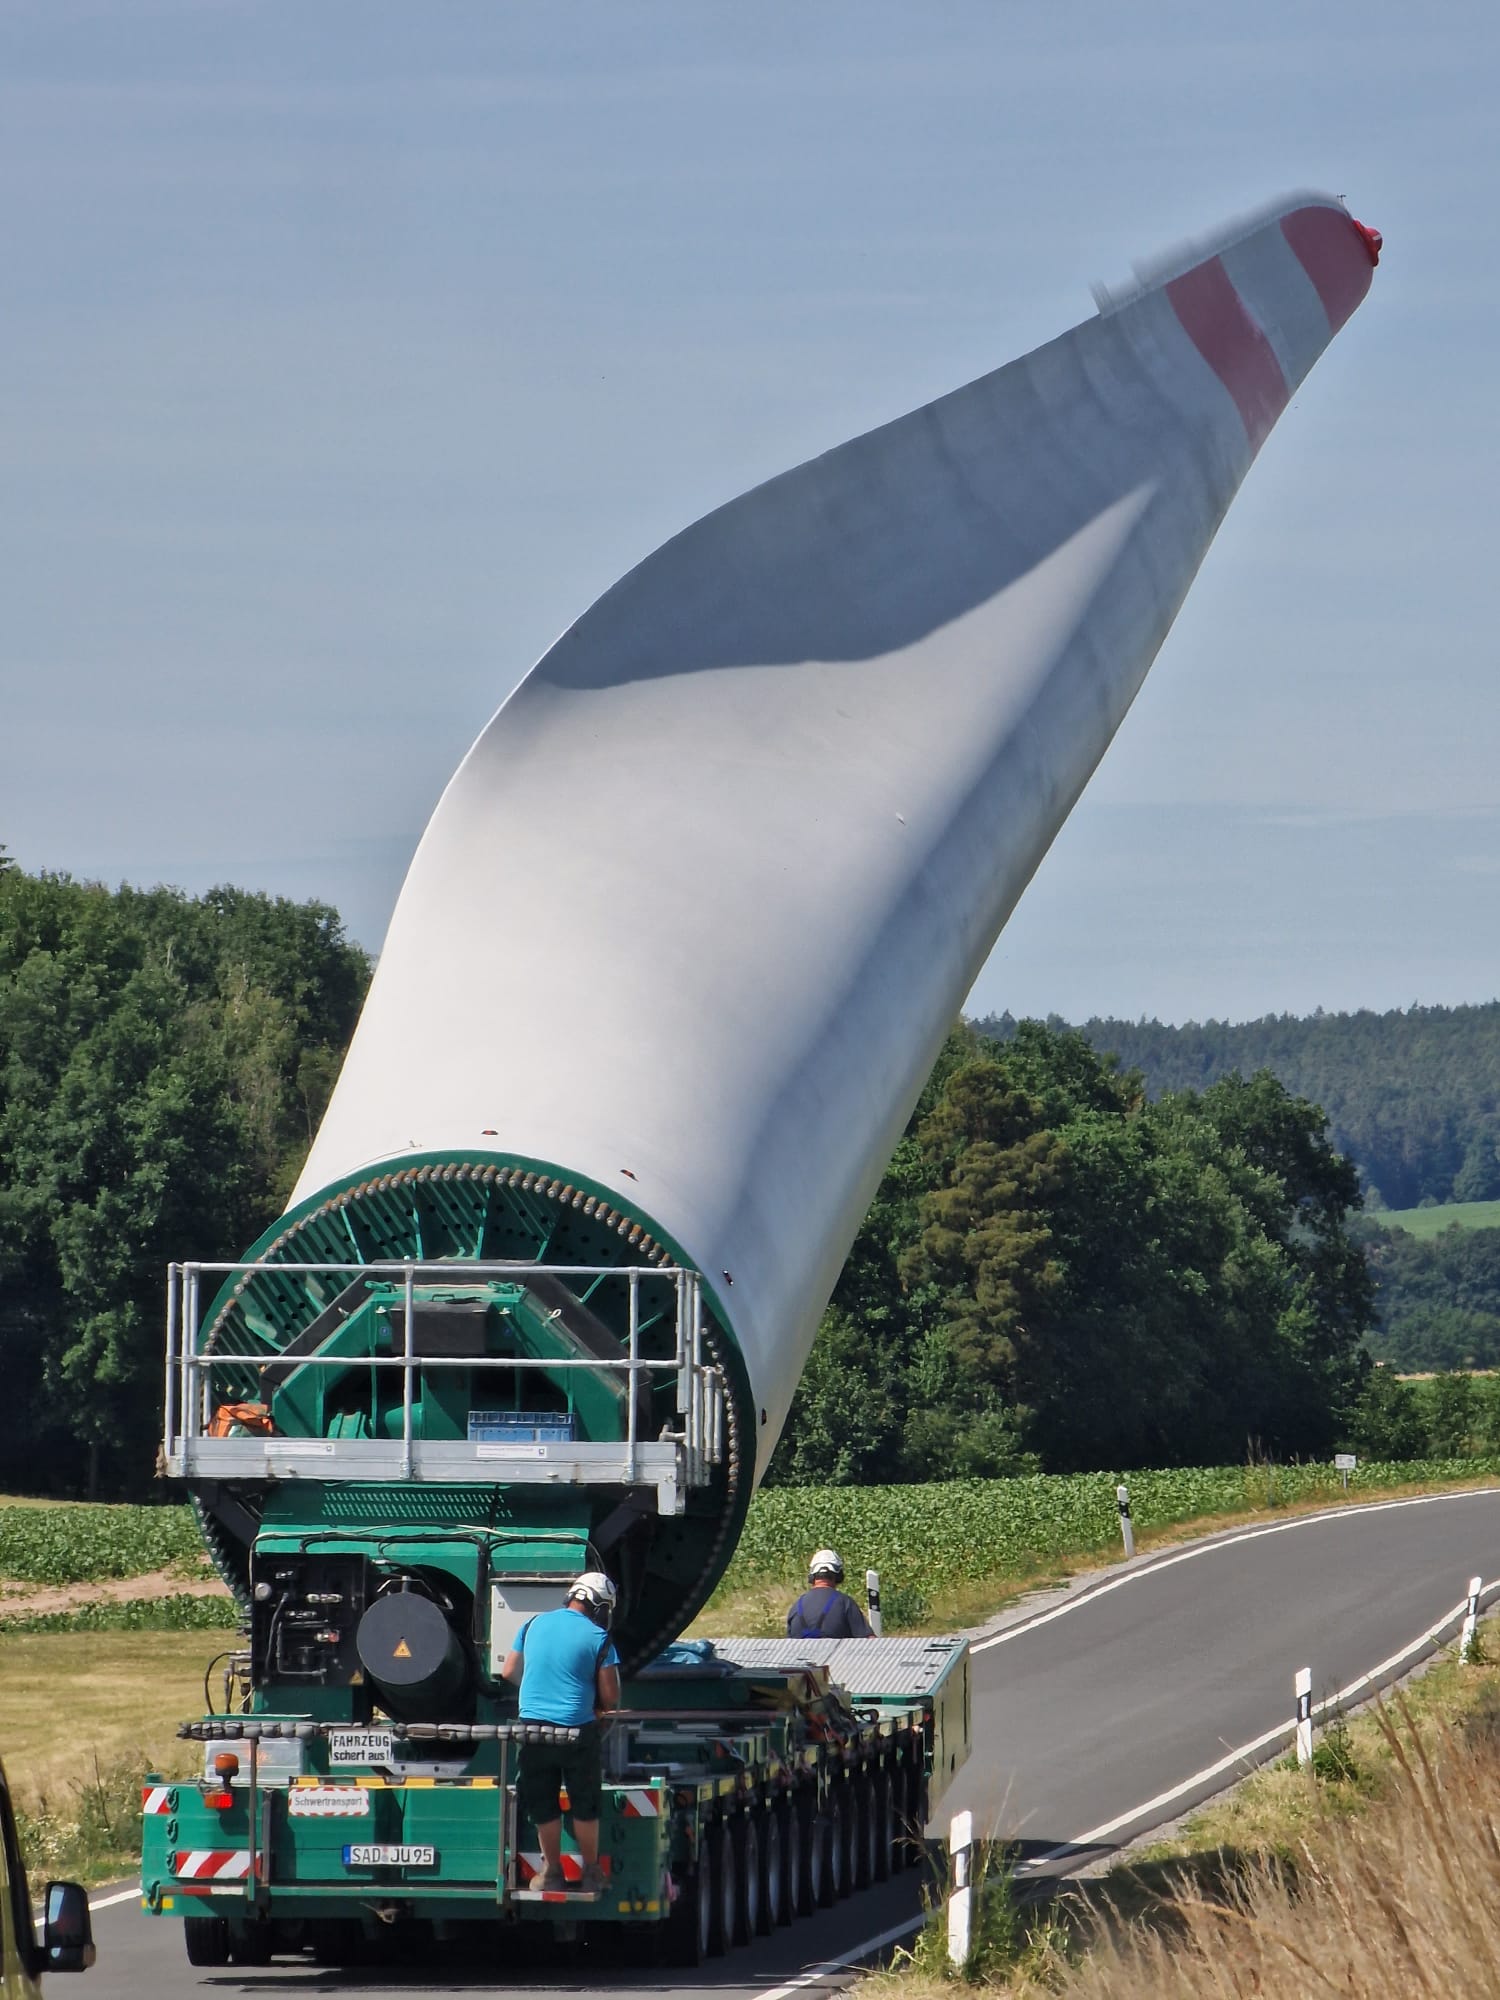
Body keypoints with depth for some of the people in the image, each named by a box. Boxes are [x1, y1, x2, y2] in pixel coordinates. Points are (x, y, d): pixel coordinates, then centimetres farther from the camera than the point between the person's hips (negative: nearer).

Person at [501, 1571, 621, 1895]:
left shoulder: (534, 1624, 6)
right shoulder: (597, 1638, -6)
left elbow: (509, 1672, 16)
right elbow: (610, 1696, -5)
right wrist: (600, 1709, 17)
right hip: (577, 1732, -3)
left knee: (543, 1806, 13)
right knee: (584, 1806, 10)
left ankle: (553, 1871, 20)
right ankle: (590, 1873, 18)